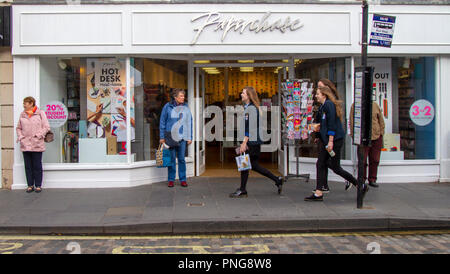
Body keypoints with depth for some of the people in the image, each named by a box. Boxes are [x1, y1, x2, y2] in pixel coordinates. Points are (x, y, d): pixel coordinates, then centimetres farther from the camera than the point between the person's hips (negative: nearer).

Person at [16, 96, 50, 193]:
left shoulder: (40, 113, 1)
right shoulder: (22, 114, 11)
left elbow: (46, 127, -2)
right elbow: (18, 128, 17)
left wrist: (38, 136, -11)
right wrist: (20, 137, 0)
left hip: (37, 145, -3)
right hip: (25, 144, 3)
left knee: (37, 166, 1)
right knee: (28, 166, 6)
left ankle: (38, 185, 9)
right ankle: (30, 185, 14)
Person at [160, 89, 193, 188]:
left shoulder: (186, 108, 6)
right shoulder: (167, 107, -2)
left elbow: (189, 123, 9)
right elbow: (162, 122, 2)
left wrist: (190, 138, 5)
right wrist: (162, 137, -1)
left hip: (182, 137, 2)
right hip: (170, 137, -2)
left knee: (181, 158, 5)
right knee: (172, 158, 2)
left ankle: (183, 179, 13)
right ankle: (171, 180, 12)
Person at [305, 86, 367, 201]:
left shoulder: (329, 104, -14)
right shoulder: (323, 106, 15)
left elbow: (332, 124, -19)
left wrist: (331, 141, -22)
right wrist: (319, 126, 8)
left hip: (335, 139, -10)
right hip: (325, 140, 10)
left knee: (335, 167, -2)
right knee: (320, 165, 4)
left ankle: (361, 185, 12)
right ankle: (318, 193, 5)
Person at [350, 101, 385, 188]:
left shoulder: (375, 105, 8)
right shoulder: (354, 106, 1)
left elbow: (381, 120, 13)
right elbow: (352, 122, 0)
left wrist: (381, 132, 7)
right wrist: (353, 135, -4)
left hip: (377, 137, 3)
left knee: (374, 160, 8)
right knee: (362, 161, 0)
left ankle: (372, 180, 19)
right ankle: (362, 180, 12)